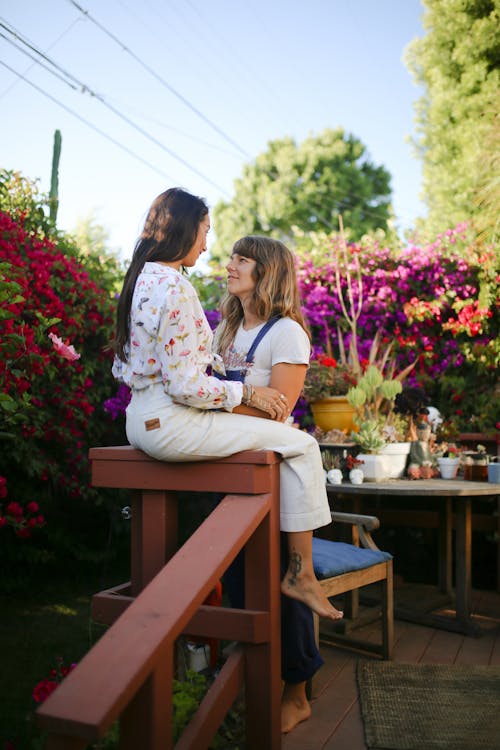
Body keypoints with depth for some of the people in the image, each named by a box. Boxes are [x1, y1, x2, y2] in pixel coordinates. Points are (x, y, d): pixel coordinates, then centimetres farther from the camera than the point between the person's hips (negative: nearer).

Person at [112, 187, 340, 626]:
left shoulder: (142, 279, 11)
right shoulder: (175, 289, -19)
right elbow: (184, 386, -22)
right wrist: (249, 393, -10)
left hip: (142, 418, 11)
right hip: (170, 424, -11)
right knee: (301, 443, -6)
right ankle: (301, 574, 3)